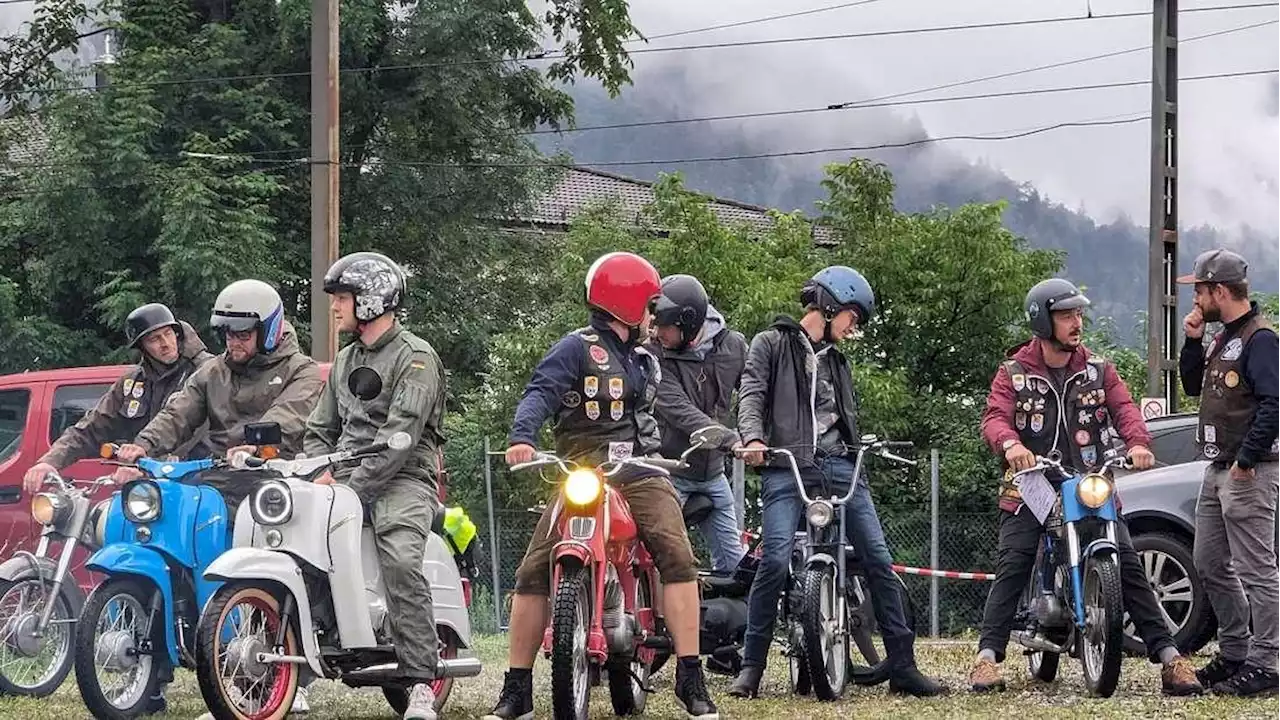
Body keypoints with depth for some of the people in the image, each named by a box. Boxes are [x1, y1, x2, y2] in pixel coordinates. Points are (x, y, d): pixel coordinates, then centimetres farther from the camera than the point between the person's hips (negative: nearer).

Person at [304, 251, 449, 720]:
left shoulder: (415, 357, -4)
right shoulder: (346, 360, 23)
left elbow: (401, 435, -15)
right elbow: (320, 428, 22)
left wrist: (353, 488, -22)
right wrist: (321, 472, -1)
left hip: (401, 479, -7)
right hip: (346, 477, 7)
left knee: (400, 562, -32)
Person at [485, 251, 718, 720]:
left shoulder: (644, 361, 24)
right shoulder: (578, 348, 0)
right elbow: (541, 391, -15)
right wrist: (522, 437, -31)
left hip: (639, 477, 4)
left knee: (678, 559, -18)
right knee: (533, 572, -10)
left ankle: (691, 679, -16)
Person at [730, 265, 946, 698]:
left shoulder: (836, 361, 26)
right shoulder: (772, 344, 9)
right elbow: (752, 395, -5)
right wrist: (753, 438, -22)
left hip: (839, 467, 6)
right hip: (786, 467, -5)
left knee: (878, 559, -3)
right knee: (775, 560, -19)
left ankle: (901, 666, 1)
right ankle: (751, 666, -9)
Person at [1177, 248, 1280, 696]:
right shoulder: (1224, 339, 17)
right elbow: (1193, 387, 25)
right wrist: (1193, 342, 10)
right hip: (1219, 471, 11)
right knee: (1210, 565, 16)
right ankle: (1235, 654, 24)